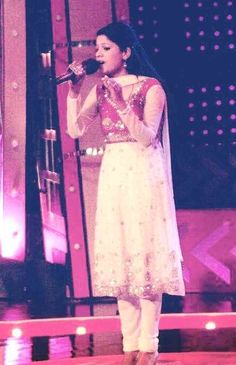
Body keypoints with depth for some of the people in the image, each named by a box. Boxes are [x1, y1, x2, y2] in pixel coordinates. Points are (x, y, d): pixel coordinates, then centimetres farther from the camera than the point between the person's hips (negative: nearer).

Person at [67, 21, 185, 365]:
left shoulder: (151, 88, -4)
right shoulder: (100, 89, 10)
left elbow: (146, 137, -14)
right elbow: (75, 130, 2)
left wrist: (121, 102, -20)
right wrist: (74, 91, -5)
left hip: (143, 174, -5)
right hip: (112, 175, 5)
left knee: (145, 252, -6)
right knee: (118, 254, 2)